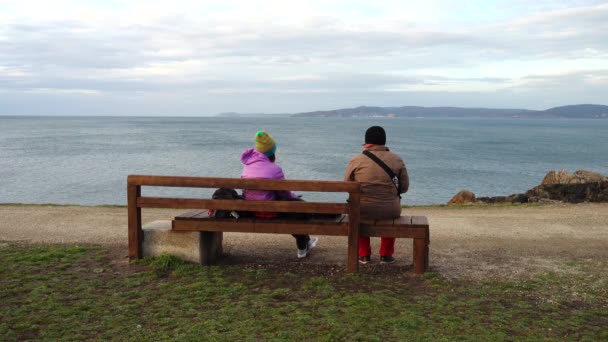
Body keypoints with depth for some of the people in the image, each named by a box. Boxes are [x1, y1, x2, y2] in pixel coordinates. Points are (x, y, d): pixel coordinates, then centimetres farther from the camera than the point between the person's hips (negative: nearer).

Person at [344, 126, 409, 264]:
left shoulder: (356, 160, -7)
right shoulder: (397, 160, -3)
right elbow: (404, 187, 3)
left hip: (363, 211, -1)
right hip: (389, 211, 1)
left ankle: (363, 255, 36)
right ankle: (386, 255, 35)